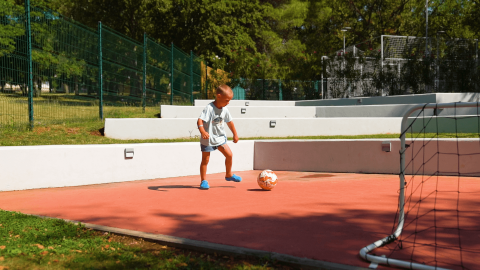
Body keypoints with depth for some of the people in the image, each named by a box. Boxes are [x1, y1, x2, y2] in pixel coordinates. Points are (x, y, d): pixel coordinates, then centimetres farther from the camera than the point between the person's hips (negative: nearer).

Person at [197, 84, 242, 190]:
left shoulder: (225, 110, 0)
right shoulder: (209, 108, -22)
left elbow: (230, 122, 16)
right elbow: (200, 121, -33)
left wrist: (235, 134, 22)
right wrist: (203, 132, -49)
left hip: (220, 138, 6)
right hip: (208, 139, -6)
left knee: (229, 154, 4)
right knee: (205, 159, 0)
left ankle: (228, 175, 24)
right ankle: (203, 180, 11)